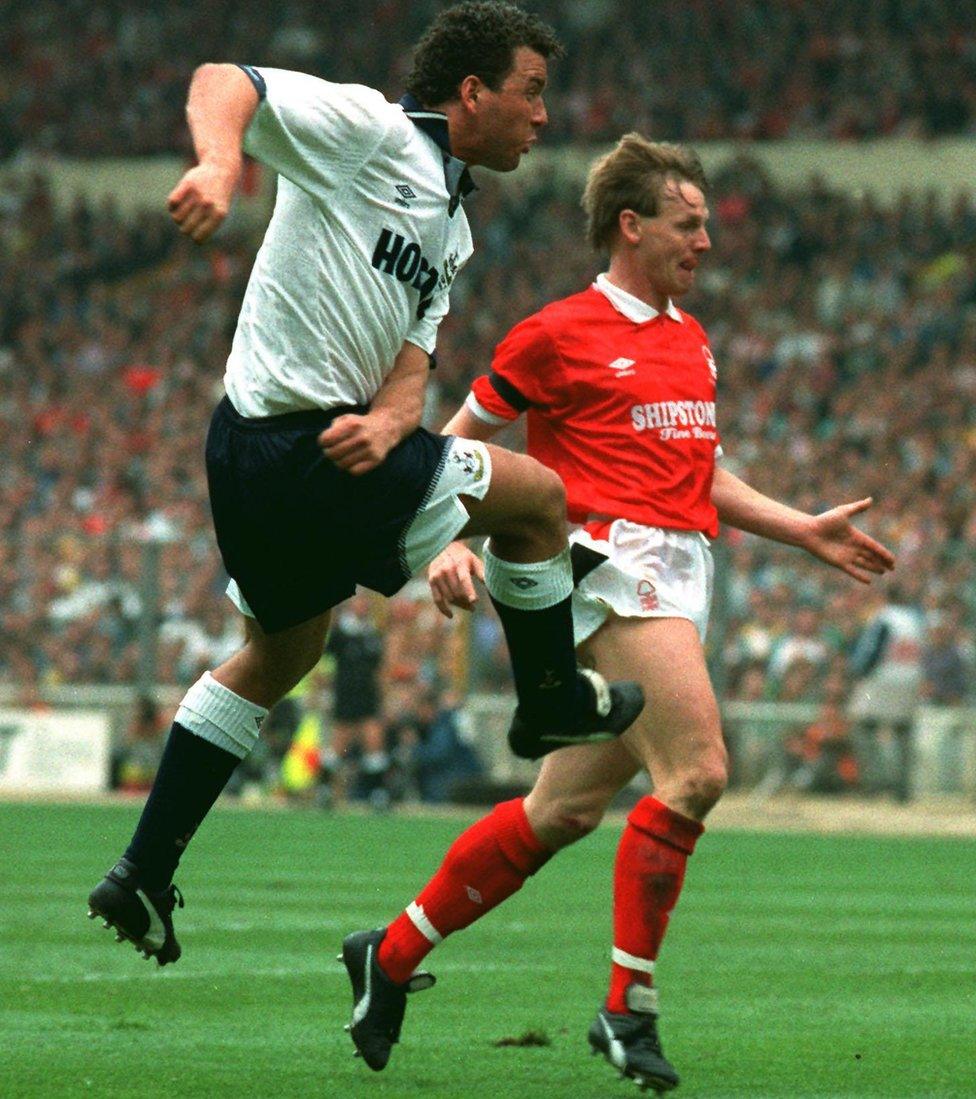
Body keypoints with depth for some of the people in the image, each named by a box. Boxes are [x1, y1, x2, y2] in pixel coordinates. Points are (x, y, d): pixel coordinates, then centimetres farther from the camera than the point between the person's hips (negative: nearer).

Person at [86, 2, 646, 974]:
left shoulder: (448, 229, 17)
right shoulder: (365, 130, -10)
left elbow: (409, 363, 9)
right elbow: (223, 82, -19)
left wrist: (387, 423, -15)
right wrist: (219, 166, -40)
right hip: (308, 457, -11)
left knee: (282, 650, 25)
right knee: (538, 496, 2)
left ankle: (143, 875, 26)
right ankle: (552, 701, 24)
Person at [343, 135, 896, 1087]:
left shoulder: (690, 339, 20)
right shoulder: (560, 334, -3)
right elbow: (456, 443, 2)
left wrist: (804, 530, 20)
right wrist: (450, 544, -13)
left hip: (680, 576, 8)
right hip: (615, 563, -8)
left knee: (567, 809, 7)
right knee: (696, 773, -20)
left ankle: (395, 952, 19)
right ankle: (628, 1008, -14)